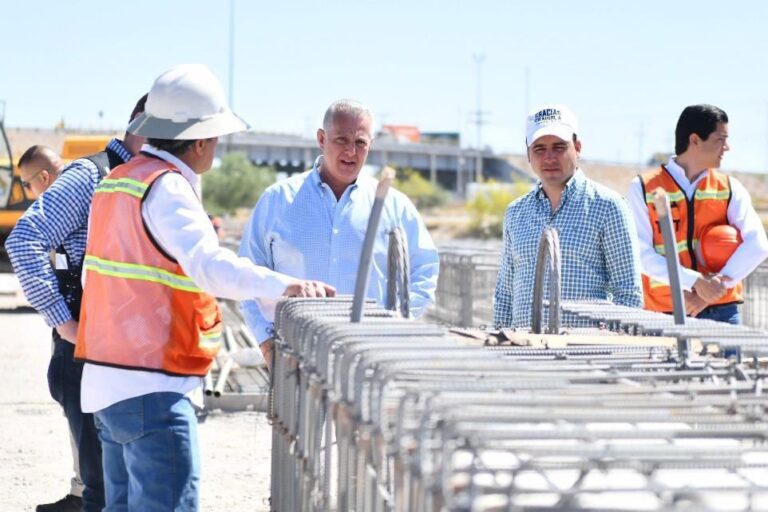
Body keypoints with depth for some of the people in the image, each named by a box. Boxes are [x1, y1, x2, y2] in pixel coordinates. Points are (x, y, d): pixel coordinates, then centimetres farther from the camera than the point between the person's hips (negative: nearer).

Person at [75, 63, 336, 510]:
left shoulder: (120, 180, 15)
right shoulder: (166, 189, -16)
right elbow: (208, 265, -32)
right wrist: (284, 285, -41)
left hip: (111, 381, 10)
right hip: (151, 389, -10)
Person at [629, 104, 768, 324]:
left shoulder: (729, 188, 8)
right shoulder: (644, 188, 3)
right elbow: (643, 255, -6)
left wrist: (714, 289, -17)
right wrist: (696, 281, -19)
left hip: (721, 311, 2)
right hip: (664, 314, -2)